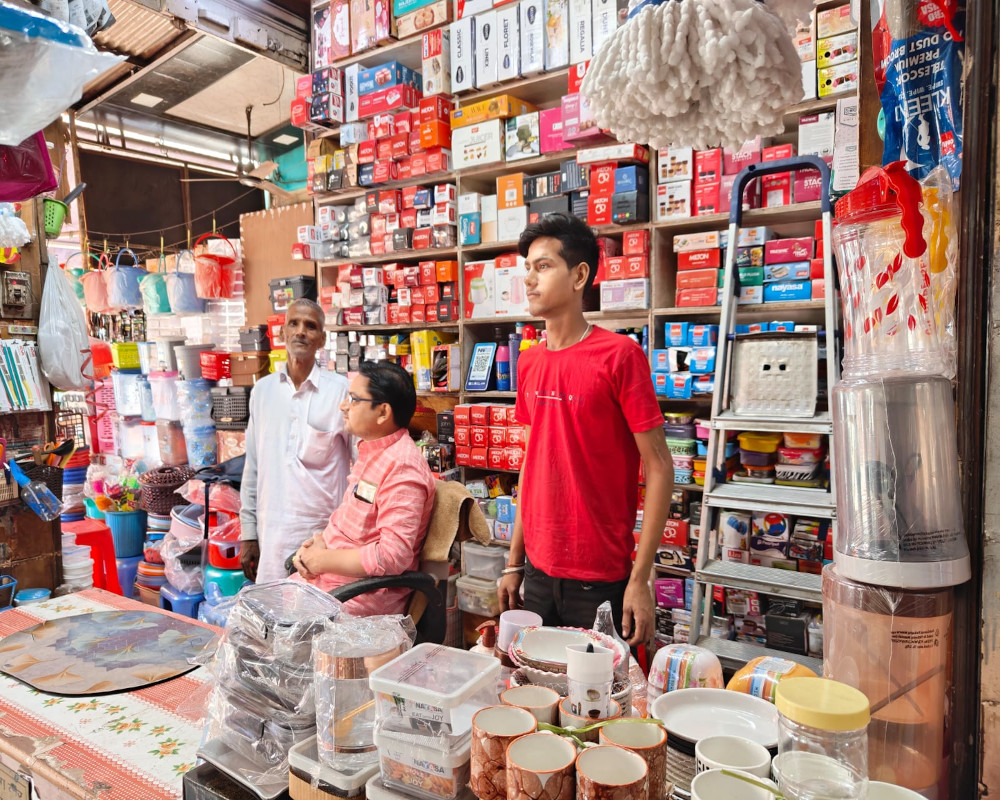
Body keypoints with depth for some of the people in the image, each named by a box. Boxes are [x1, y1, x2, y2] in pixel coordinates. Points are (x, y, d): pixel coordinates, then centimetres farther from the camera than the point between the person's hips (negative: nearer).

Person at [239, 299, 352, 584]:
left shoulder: (342, 391, -6)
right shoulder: (263, 390, 8)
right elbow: (252, 467, 12)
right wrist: (248, 533, 11)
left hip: (324, 532, -3)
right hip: (271, 536, 4)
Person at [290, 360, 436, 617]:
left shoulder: (402, 469, -21)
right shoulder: (370, 451, 11)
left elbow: (392, 556, -27)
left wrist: (323, 560, -16)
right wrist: (320, 541, 1)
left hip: (364, 599, -9)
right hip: (329, 575, 9)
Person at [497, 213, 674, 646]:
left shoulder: (620, 355, -13)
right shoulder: (529, 362, 4)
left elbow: (659, 468, -13)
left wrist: (640, 580, -15)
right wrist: (514, 561, 11)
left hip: (600, 579, -5)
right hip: (539, 572, 5)